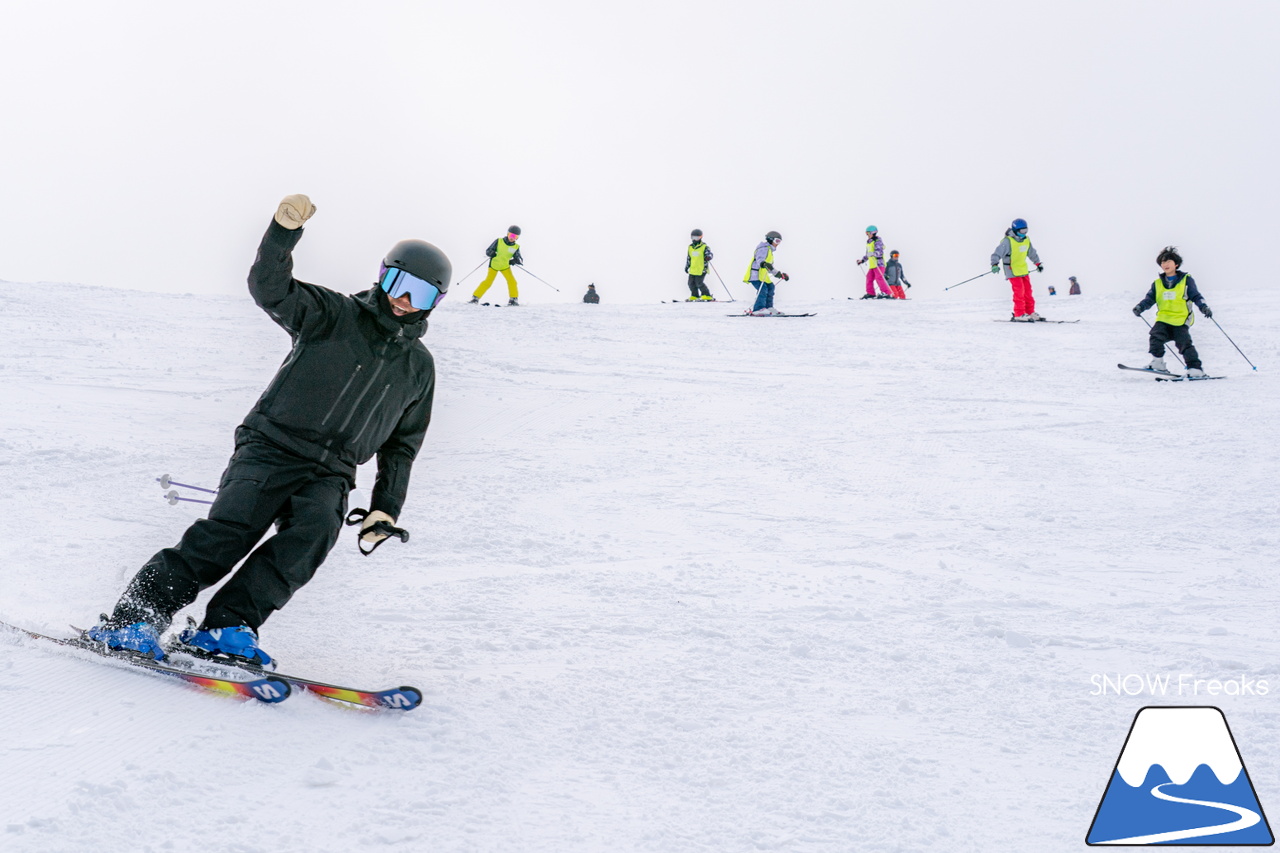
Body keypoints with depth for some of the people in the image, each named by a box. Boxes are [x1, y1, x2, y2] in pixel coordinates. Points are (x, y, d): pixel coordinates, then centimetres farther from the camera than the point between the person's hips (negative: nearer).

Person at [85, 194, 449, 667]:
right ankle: (132, 619, -18)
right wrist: (285, 229, -26)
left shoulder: (419, 366, 18)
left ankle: (224, 628, -32)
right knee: (230, 532, -23)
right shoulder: (334, 314, 7)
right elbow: (270, 287, -9)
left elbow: (402, 445, 24)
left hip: (330, 473, 3)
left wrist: (385, 510, 14)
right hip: (272, 446, -3)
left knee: (315, 530, -28)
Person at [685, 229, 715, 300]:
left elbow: (710, 254, -14)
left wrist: (708, 257, -37)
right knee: (691, 283, 8)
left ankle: (707, 296, -2)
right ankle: (695, 296, 25)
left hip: (701, 270, -7)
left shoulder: (704, 247, -6)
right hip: (692, 270, 7)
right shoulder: (690, 247, 13)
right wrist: (687, 266, 25)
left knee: (699, 283, -13)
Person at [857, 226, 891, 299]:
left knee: (879, 278, -17)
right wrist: (862, 260, 29)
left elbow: (880, 252, -19)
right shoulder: (869, 242, 21)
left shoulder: (878, 241, -6)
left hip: (878, 263, -9)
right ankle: (870, 293, 14)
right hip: (872, 265, 9)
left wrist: (873, 253, -34)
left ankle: (886, 293, -19)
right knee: (869, 278, 8)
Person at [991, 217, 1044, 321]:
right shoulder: (1007, 241, -16)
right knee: (1019, 291, -13)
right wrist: (995, 264, -36)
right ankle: (1019, 314, -7)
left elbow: (1032, 253, 23)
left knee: (1028, 291, 7)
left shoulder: (1026, 240, 6)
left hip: (1024, 270, 7)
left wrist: (1038, 263, 31)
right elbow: (997, 253, -21)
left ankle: (1030, 312, 16)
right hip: (1012, 271, -7)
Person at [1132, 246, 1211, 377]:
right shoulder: (1157, 283, 14)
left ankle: (1195, 368, -4)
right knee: (1156, 336, -21)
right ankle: (1158, 363, -10)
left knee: (1184, 343, -14)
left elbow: (1196, 296, 3)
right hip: (1163, 319, 3)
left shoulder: (1186, 280, 5)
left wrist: (1204, 307, -14)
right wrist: (1140, 307, -9)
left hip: (1181, 320, -3)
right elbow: (1149, 298, 10)